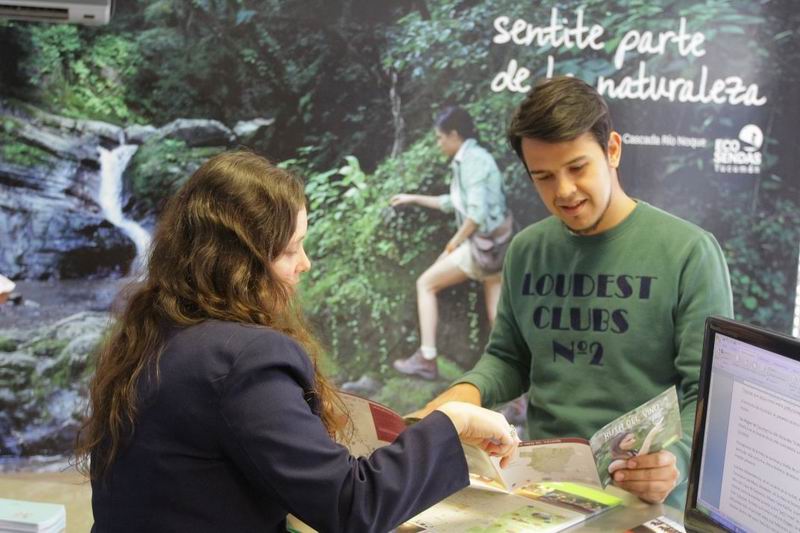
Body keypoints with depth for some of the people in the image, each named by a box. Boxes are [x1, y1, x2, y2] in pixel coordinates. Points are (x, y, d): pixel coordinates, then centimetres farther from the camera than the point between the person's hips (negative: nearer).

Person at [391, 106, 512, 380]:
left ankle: (426, 360, 8)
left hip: (484, 244, -9)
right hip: (494, 244, 9)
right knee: (498, 317, 5)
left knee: (426, 283, 5)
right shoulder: (470, 159, 16)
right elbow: (453, 203, 28)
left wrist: (454, 243, -9)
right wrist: (413, 198, 31)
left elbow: (477, 212, -22)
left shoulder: (472, 159, -14)